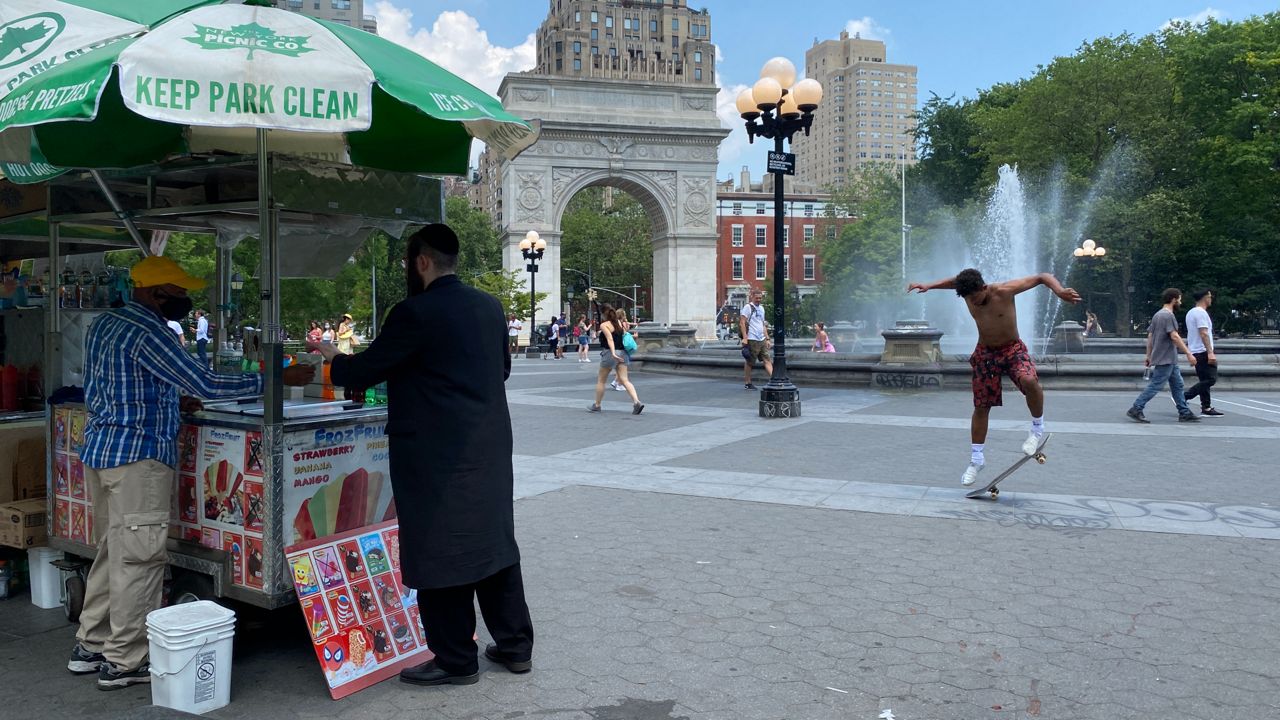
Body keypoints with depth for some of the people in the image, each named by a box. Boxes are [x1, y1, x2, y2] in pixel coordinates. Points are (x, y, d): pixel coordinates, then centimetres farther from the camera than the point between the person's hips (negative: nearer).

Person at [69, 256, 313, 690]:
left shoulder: (103, 325, 13)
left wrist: (172, 403, 21)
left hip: (98, 449, 10)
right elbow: (205, 384, -20)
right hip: (137, 455, -10)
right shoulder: (148, 332, -16)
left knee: (112, 551, 17)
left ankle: (90, 646, 25)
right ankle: (124, 662, 3)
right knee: (139, 557, -3)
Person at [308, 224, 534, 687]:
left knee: (440, 551, 4)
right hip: (489, 446, 7)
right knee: (493, 542, 16)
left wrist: (333, 358, 11)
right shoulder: (489, 306, 6)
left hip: (438, 454, -7)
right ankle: (515, 645, 25)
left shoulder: (416, 314, -15)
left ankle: (455, 660, 13)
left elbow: (365, 370, -8)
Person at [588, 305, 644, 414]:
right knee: (625, 380, -1)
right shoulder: (620, 323, 10)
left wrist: (613, 353, -29)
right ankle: (637, 402, -18)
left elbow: (610, 339, -20)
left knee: (600, 380, 11)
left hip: (609, 353, -5)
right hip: (622, 352, 5)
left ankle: (596, 405, 21)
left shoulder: (604, 325, -7)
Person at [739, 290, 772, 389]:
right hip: (752, 339, -7)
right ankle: (747, 383, 9)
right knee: (749, 362, 0)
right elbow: (742, 323, -12)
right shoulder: (747, 307, -5)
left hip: (762, 340, 7)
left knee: (767, 360, -2)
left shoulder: (761, 309, 19)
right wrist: (744, 338, -18)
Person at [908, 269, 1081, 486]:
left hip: (1012, 349, -4)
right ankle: (976, 459, 18)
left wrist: (1059, 291, -37)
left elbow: (1043, 277, -20)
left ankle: (1038, 428, -9)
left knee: (1029, 381, -36)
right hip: (985, 353, 4)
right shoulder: (968, 293, -10)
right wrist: (928, 286, 10)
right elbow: (953, 281, 15)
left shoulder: (1004, 291, -23)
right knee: (981, 407, 5)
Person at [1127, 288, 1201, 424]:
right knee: (1155, 386, -8)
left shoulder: (1157, 314, 15)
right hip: (1165, 360, -10)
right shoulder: (1168, 316, -14)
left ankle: (1184, 413, 14)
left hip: (1169, 361, 10)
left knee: (1178, 385, 11)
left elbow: (1150, 336, 16)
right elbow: (1175, 337, -21)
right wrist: (1189, 353, -19)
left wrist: (1149, 356, 19)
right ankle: (1135, 410, -7)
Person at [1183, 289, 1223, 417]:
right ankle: (1184, 397, -13)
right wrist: (1210, 352, -24)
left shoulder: (1191, 312, 17)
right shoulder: (1201, 312, -13)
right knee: (1211, 379, -10)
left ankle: (1206, 408, 8)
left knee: (1205, 380, 10)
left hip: (1195, 352, 10)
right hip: (1203, 351, -10)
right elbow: (1204, 334, -21)